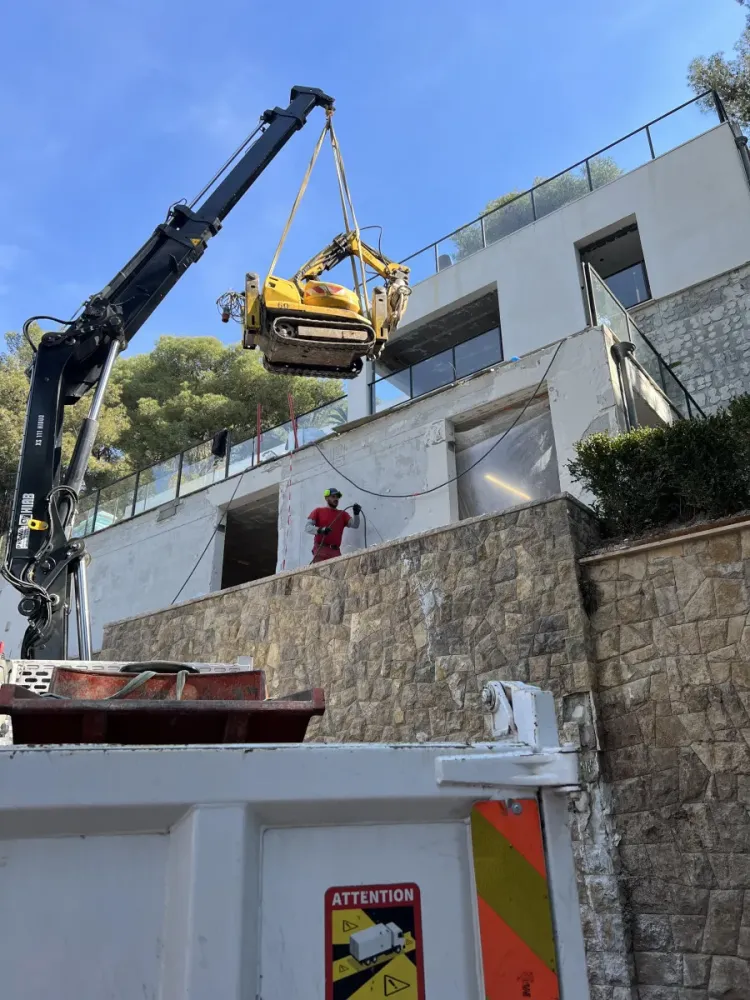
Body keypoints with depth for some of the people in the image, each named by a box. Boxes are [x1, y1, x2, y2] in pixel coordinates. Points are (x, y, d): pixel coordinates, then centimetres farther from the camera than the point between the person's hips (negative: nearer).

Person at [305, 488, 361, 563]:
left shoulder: (343, 514, 19)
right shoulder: (318, 511, 12)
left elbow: (355, 525, 6)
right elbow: (307, 527, 3)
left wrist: (356, 514, -13)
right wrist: (320, 530, -17)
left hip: (335, 551, 3)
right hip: (320, 550, -3)